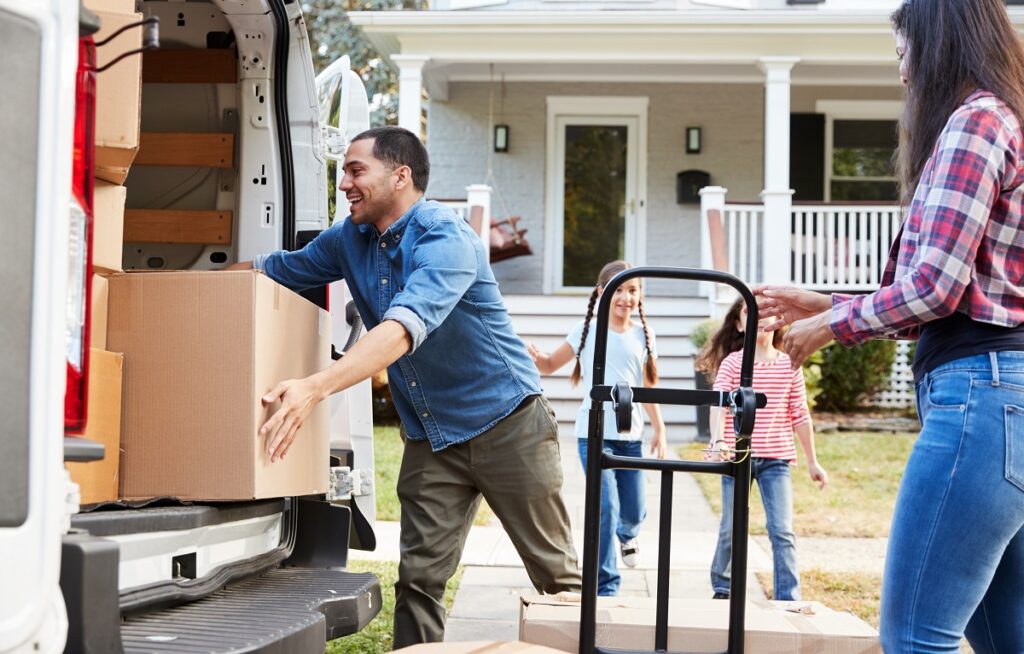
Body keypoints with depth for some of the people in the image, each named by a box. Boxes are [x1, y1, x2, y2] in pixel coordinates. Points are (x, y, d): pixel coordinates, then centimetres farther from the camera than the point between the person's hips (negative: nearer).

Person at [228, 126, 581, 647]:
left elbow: (404, 327, -36)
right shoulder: (351, 238, 3)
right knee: (419, 576, 1)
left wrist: (316, 388, -46)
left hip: (505, 422, -6)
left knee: (555, 571, 2)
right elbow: (275, 270, 17)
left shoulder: (445, 237, -22)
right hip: (430, 437, 6)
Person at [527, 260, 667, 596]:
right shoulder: (586, 331, 0)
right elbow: (550, 365, 8)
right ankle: (605, 587, -2)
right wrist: (534, 357, -14)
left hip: (631, 436, 3)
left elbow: (648, 388, 13)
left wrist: (659, 428, 10)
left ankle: (627, 535, 48)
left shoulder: (643, 335, 6)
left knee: (633, 512, 9)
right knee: (606, 509, -14)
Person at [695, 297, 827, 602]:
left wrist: (812, 461, 10)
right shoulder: (732, 363, -1)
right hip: (737, 458, -1)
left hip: (776, 460, 1)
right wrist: (718, 442, -32)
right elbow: (718, 405, -14)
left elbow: (800, 415, 9)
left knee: (782, 531, -8)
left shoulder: (789, 365, 5)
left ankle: (788, 600, -7)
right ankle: (722, 588, 30)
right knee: (731, 529, 9)